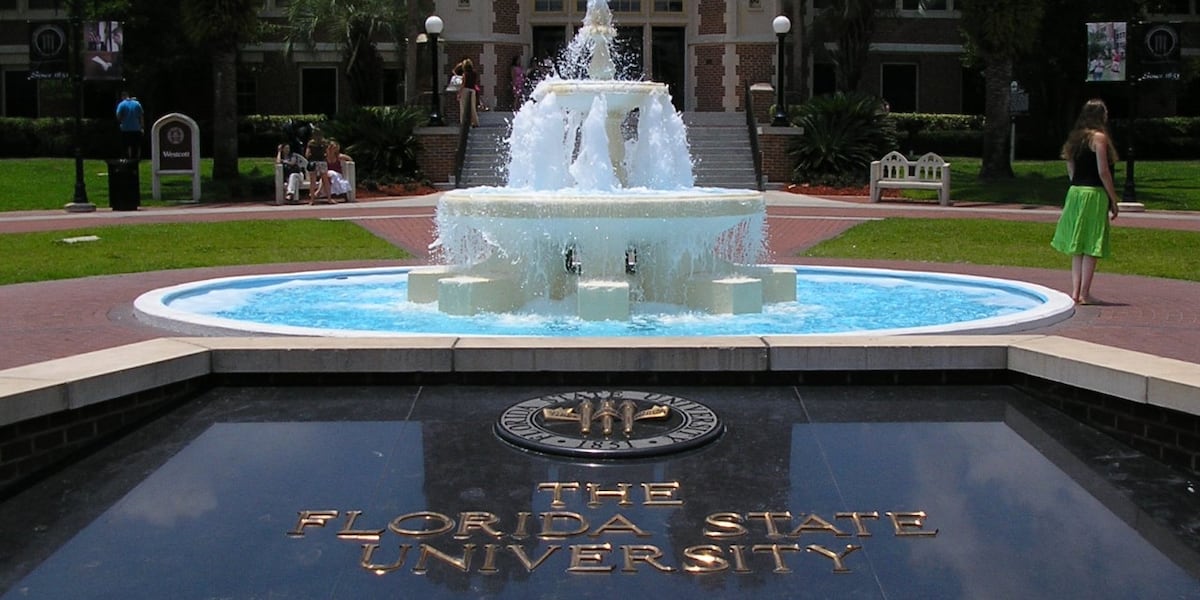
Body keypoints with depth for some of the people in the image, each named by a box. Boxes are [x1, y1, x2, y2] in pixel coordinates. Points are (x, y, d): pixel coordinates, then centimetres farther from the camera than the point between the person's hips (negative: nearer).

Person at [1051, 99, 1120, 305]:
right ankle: (1084, 293, -2)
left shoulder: (1074, 138, 13)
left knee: (1078, 247, 10)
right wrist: (1114, 200, -7)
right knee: (1091, 247, -3)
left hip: (1075, 193, 7)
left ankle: (1075, 291, 8)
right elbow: (1103, 172, -12)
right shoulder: (1099, 138, -9)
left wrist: (1078, 189, 19)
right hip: (1094, 195, -7)